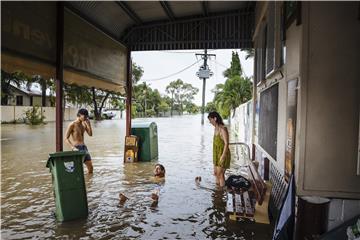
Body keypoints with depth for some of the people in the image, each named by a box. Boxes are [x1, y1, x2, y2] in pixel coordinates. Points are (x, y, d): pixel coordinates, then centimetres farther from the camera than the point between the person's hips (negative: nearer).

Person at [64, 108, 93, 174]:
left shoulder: (84, 124, 10)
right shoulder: (72, 125, -9)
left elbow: (90, 134, 9)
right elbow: (66, 139, -11)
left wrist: (89, 124, -4)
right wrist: (73, 148, -24)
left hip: (84, 147, 7)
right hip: (77, 148, -7)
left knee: (90, 167, 6)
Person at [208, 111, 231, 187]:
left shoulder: (223, 129, -19)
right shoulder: (216, 128, 8)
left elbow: (226, 143, -22)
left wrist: (223, 156, -24)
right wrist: (214, 155, 16)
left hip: (222, 154, -9)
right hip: (217, 154, 9)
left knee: (220, 174, -5)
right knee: (216, 173, 16)